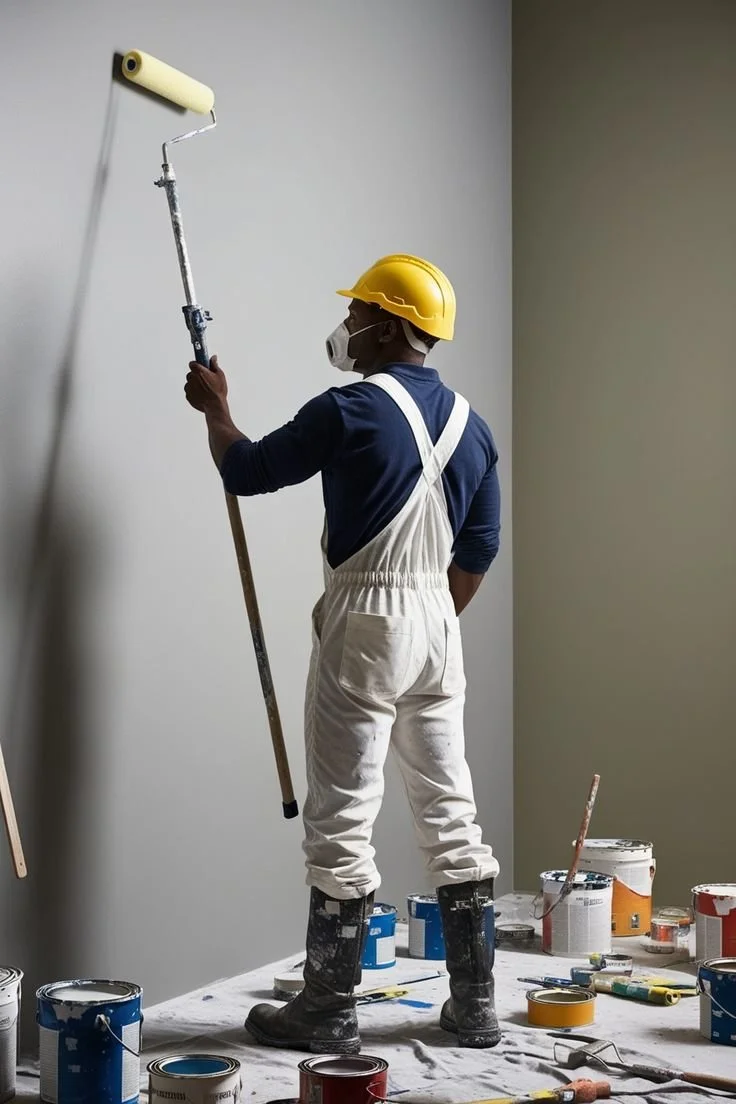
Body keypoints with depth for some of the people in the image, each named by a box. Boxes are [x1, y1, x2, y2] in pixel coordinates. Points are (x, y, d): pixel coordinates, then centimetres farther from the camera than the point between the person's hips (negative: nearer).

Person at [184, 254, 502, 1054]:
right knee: (450, 813, 11)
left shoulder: (352, 411, -12)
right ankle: (475, 1003, 17)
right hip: (437, 626, 7)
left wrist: (214, 408, 17)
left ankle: (328, 1012, 8)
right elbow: (479, 550, 15)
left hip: (366, 622, -7)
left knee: (341, 822, 0)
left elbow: (245, 472, -1)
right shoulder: (468, 423, 10)